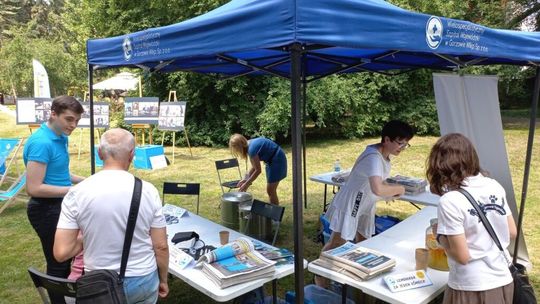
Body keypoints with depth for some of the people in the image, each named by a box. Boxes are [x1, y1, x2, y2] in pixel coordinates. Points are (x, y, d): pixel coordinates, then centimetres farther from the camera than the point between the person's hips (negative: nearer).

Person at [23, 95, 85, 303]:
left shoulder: (60, 138, 5)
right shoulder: (41, 143, -24)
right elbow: (34, 188, -26)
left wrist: (82, 181, 4)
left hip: (60, 206, 9)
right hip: (47, 210, -9)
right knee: (58, 263, 5)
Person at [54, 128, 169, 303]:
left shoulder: (77, 194, -13)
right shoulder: (148, 191, -13)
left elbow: (61, 252, -13)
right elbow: (161, 247, -7)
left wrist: (85, 240, 7)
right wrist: (163, 280, 9)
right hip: (144, 281, 0)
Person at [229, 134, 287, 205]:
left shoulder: (252, 149, -24)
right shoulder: (250, 144, 3)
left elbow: (258, 170, -19)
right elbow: (254, 167, 10)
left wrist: (246, 184, -13)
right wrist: (246, 179, 6)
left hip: (277, 160, -10)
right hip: (272, 161, 10)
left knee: (270, 191, -5)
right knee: (271, 191, 13)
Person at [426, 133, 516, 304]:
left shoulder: (450, 201, -22)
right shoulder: (495, 187, -4)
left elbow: (462, 256, -19)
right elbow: (512, 232, 7)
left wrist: (440, 236, -4)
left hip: (471, 289, -5)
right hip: (503, 282, 5)